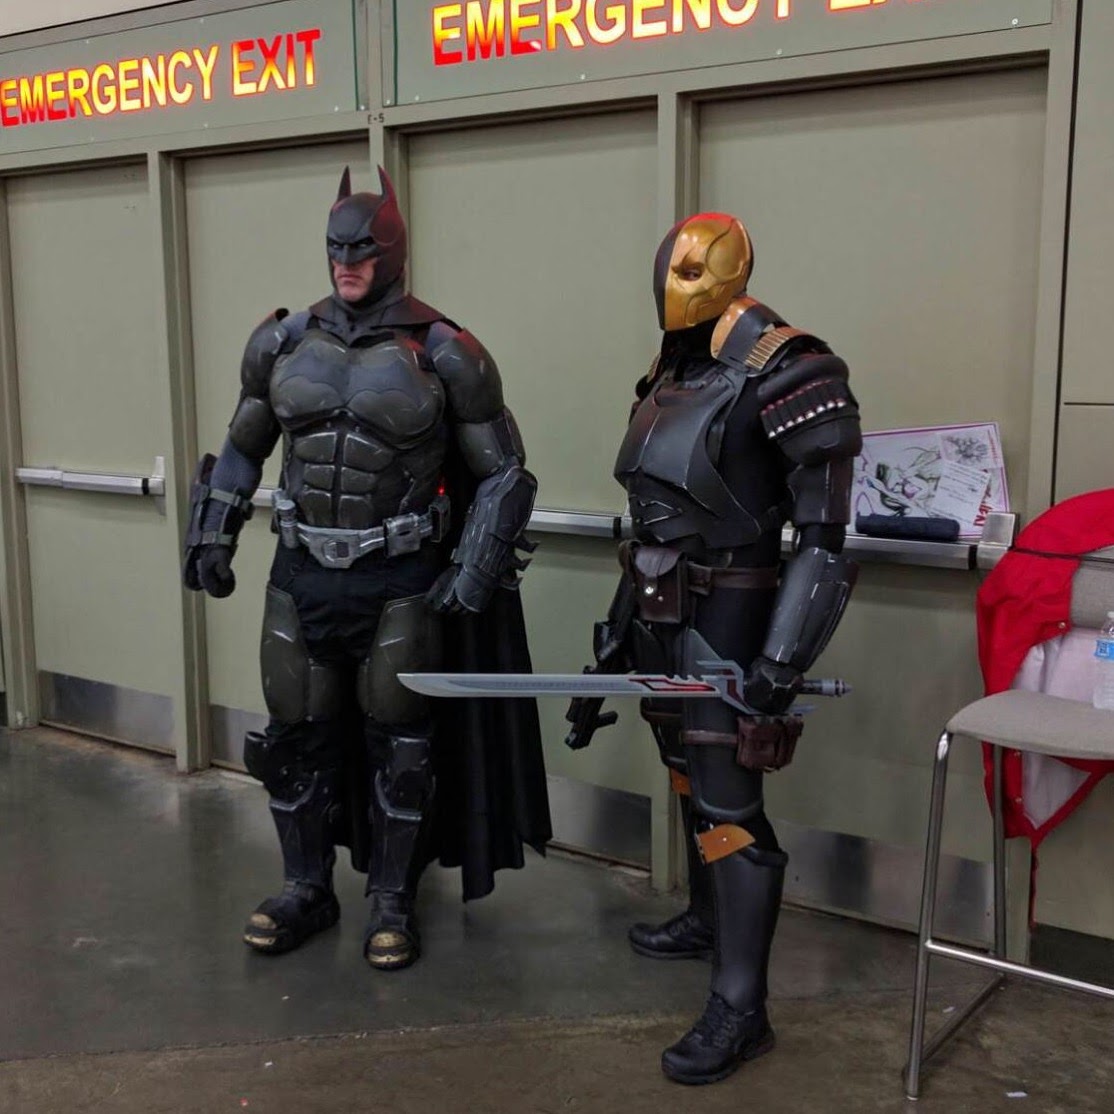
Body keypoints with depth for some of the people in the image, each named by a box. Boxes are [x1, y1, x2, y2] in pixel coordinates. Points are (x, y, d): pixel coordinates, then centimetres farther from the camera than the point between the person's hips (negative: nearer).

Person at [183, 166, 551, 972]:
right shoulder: (284, 344, 3)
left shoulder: (444, 355, -9)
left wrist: (475, 572, -10)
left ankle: (393, 903, 24)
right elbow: (243, 448, 16)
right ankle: (306, 892, 30)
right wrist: (213, 534, 11)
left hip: (400, 586, -3)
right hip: (301, 578, 4)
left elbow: (503, 474, -3)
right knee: (296, 738, 11)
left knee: (398, 746, 6)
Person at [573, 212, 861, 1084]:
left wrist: (782, 660, -24)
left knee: (729, 806, -4)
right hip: (662, 616, 8)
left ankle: (741, 1009, 6)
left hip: (724, 620, -8)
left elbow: (824, 540, -20)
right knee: (690, 778, 20)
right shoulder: (671, 372, 10)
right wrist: (620, 623, 19)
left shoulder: (785, 376, -18)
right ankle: (707, 921, 40)